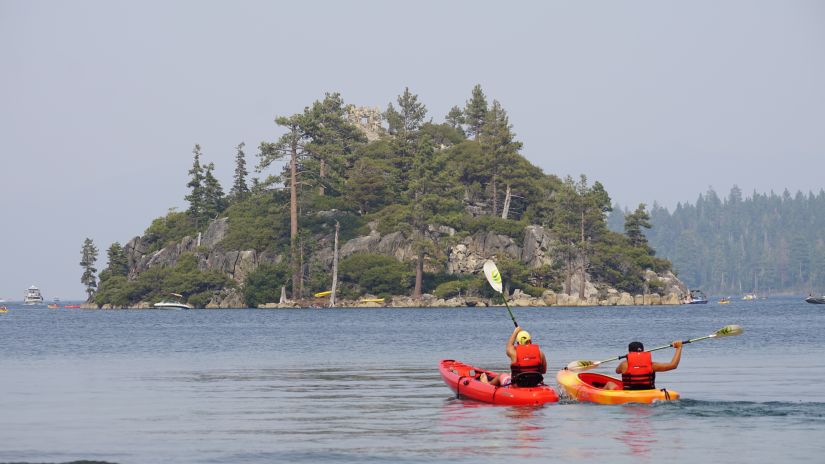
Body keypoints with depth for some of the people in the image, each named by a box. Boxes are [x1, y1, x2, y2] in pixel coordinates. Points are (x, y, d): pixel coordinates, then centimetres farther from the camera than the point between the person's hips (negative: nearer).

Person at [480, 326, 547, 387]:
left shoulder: (514, 352, -14)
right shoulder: (539, 352, -9)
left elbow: (509, 347, 12)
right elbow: (544, 371, 2)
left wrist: (515, 332, 25)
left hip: (516, 385, -3)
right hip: (536, 384, 3)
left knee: (500, 376, 28)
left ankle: (487, 384, 59)